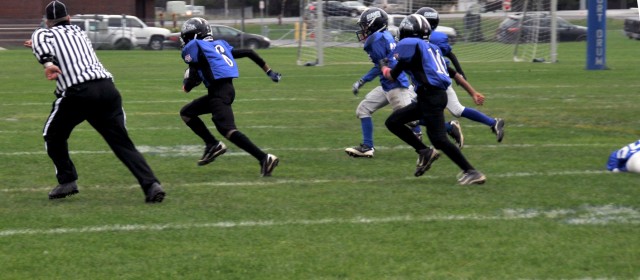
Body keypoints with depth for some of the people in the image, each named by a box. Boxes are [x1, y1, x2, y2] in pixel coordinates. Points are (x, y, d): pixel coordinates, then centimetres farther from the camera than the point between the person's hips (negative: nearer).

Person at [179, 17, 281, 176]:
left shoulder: (194, 47, 1)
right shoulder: (219, 44, 22)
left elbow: (193, 79, -5)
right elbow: (249, 53, 21)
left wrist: (186, 86, 18)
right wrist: (269, 71, 28)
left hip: (219, 92, -9)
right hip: (228, 89, 9)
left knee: (228, 130, -17)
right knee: (186, 113, 19)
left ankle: (264, 158, -26)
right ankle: (213, 145, 13)